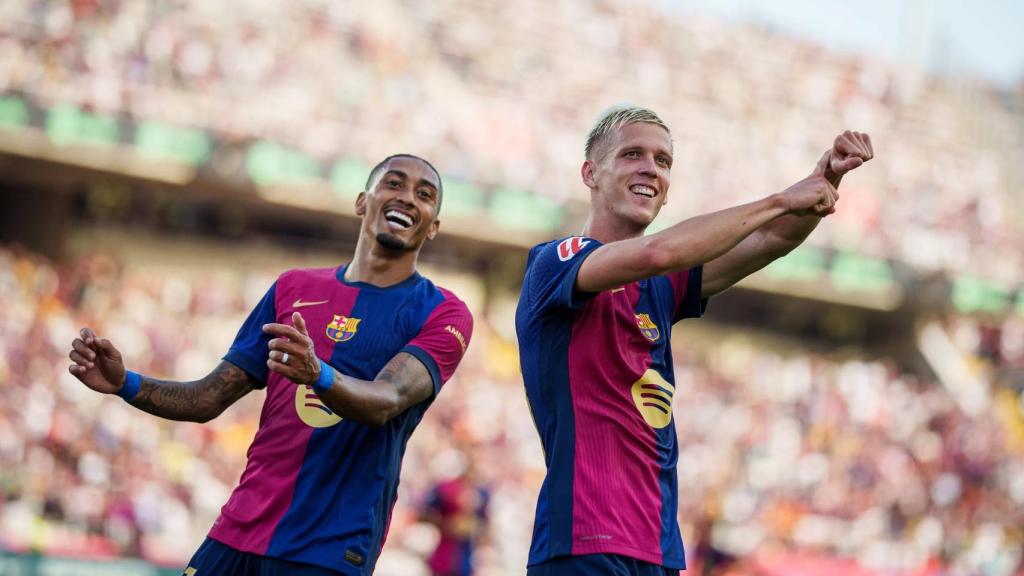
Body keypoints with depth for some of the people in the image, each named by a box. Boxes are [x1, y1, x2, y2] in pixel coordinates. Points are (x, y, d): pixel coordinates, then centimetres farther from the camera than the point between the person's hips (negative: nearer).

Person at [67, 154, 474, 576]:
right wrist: (125, 384, -5)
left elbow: (386, 402, -19)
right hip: (235, 536, 4)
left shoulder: (443, 315, -1)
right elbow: (210, 398, 12)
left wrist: (319, 375, -39)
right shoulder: (293, 288, 13)